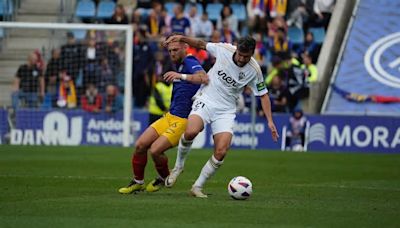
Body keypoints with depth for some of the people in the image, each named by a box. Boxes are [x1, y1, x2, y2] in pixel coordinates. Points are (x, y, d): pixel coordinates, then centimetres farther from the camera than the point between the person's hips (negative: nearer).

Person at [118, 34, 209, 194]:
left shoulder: (190, 63, -14)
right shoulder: (178, 66, 16)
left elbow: (204, 78, -36)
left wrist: (181, 76, -46)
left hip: (183, 121, -9)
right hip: (170, 116, 9)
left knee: (155, 150, -18)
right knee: (140, 145, -2)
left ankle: (164, 179, 10)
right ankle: (137, 182, 14)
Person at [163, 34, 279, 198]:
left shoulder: (254, 70, -8)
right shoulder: (224, 49, -9)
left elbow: (263, 95, 3)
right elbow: (201, 44, 9)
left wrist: (270, 121, -3)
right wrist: (182, 38, -4)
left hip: (226, 110, 1)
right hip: (205, 100, -1)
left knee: (221, 152, -16)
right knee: (191, 132, -31)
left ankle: (198, 186, 2)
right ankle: (179, 165, -3)